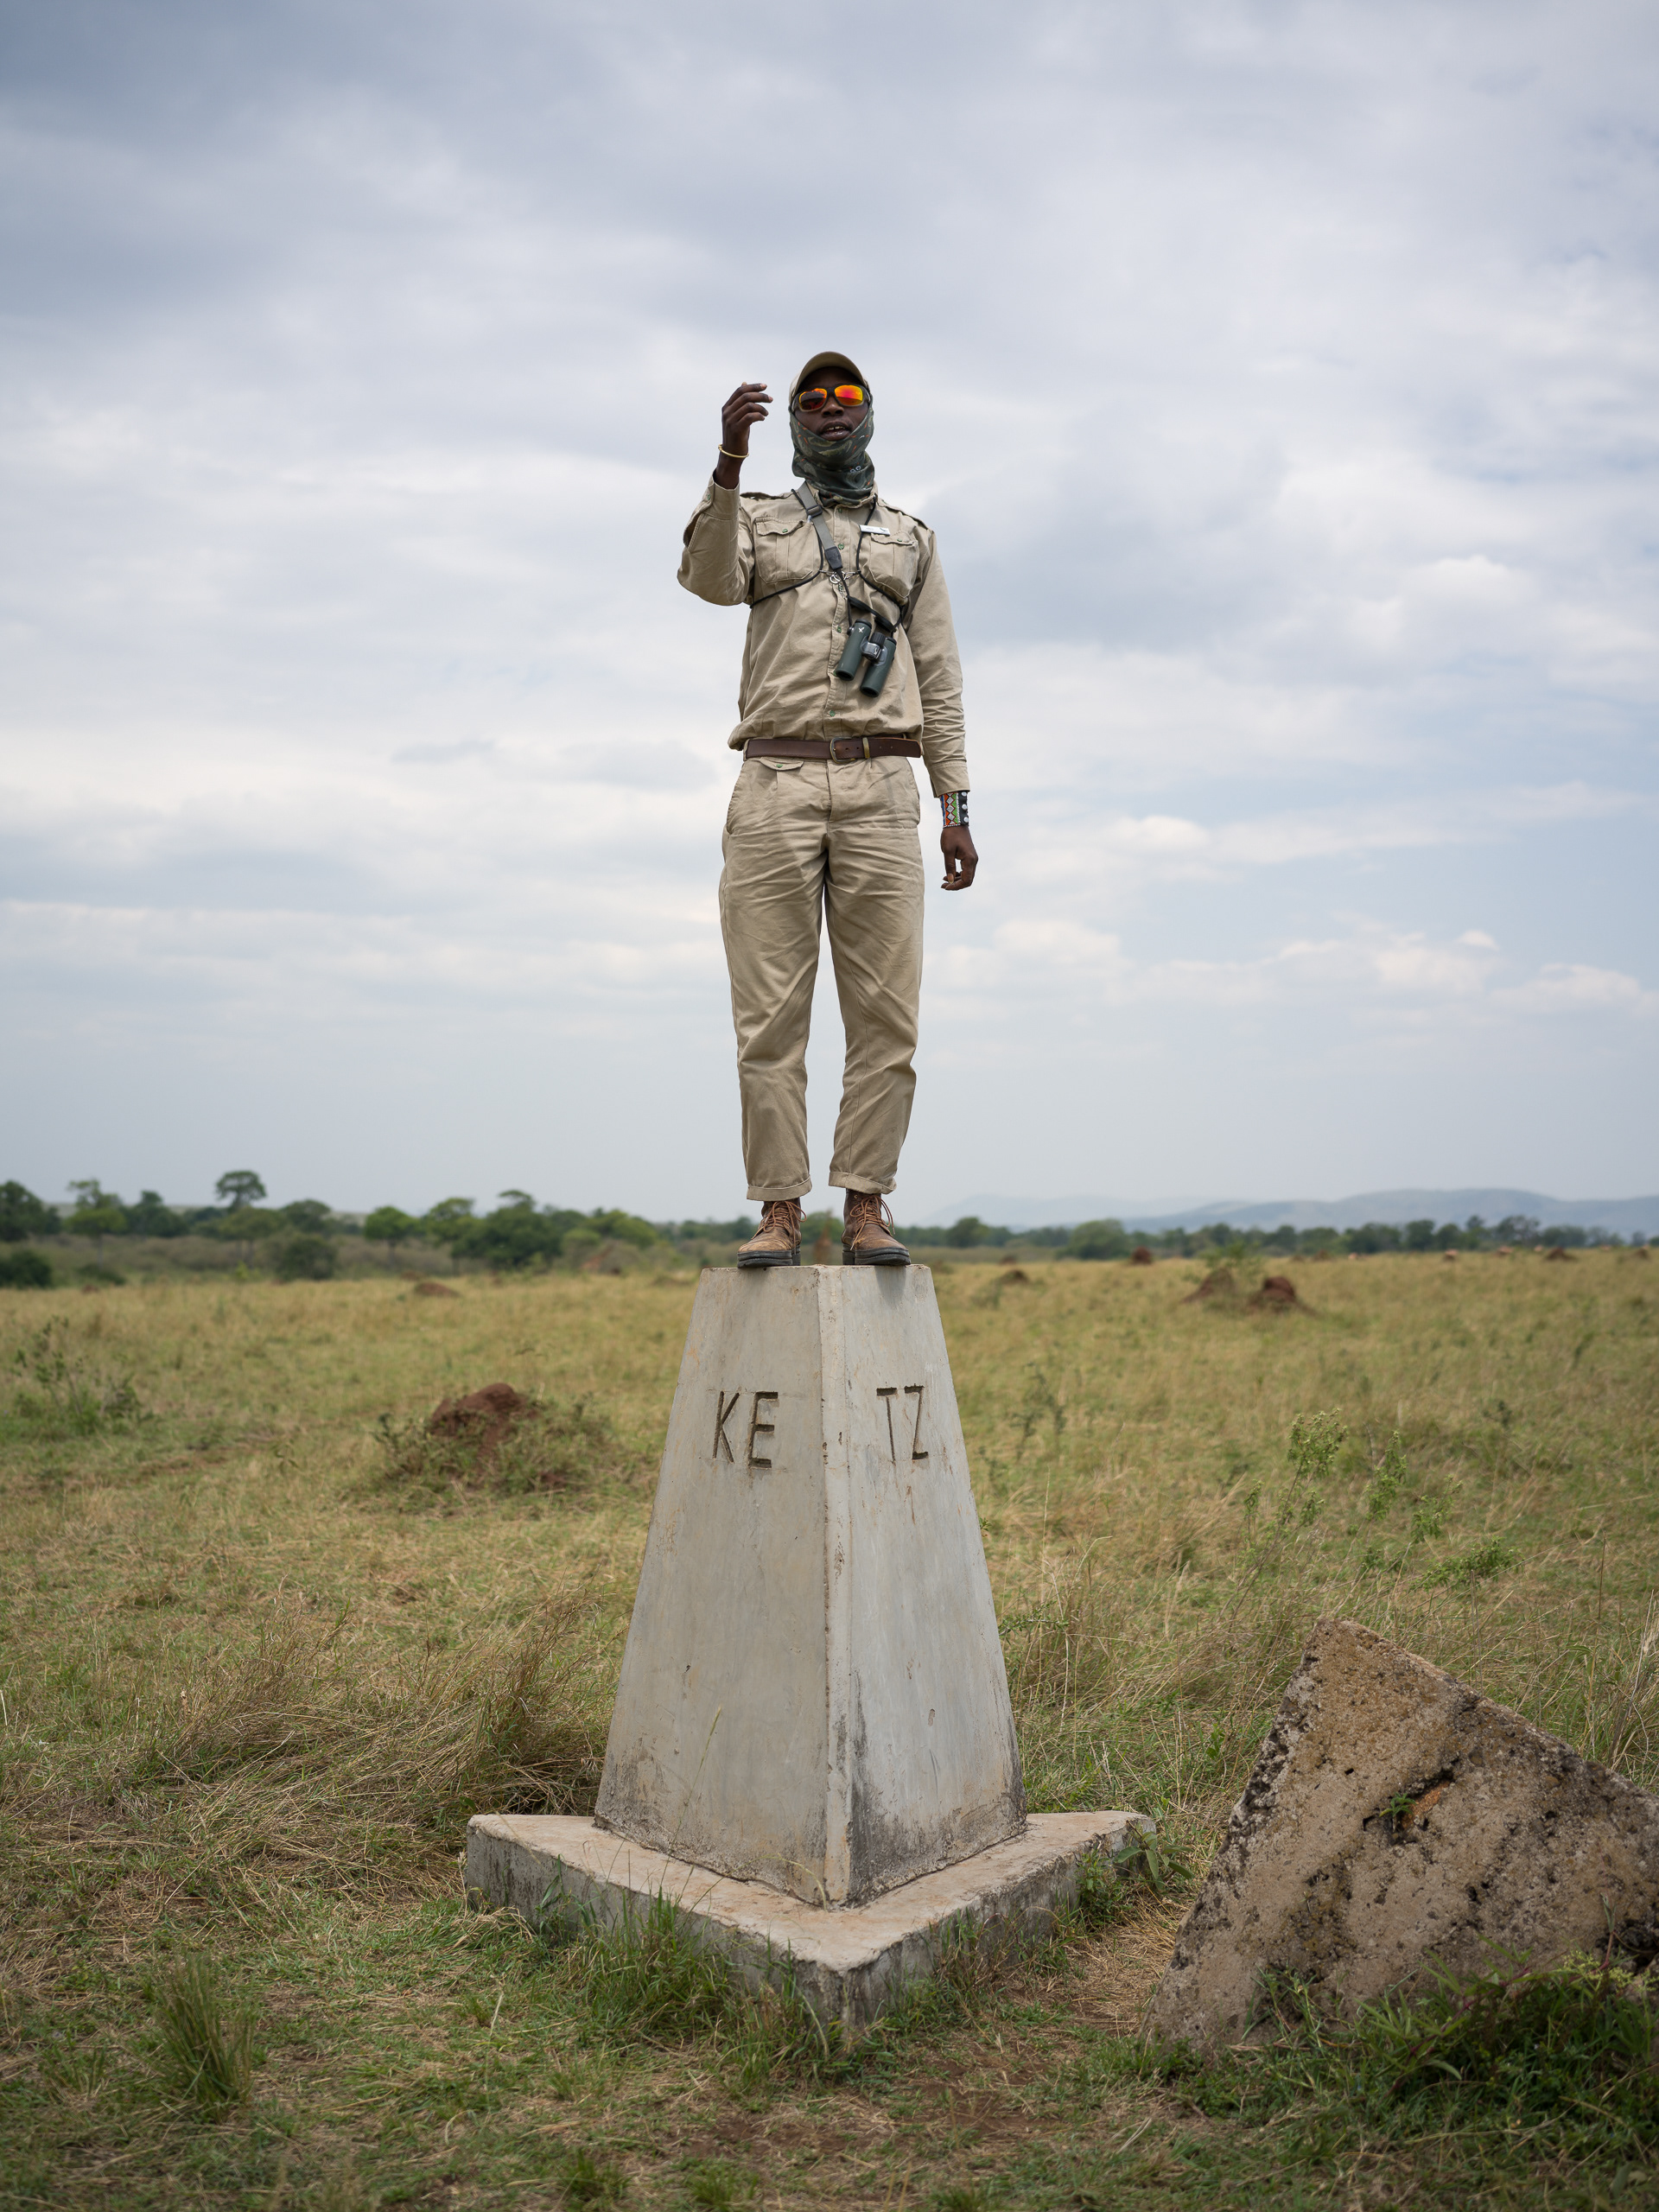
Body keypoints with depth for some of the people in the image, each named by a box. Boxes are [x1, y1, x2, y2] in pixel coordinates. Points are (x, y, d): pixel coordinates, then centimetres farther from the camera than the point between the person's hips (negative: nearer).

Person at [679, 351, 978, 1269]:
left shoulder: (911, 539, 21)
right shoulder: (757, 519, 18)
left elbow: (938, 681, 15)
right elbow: (709, 579, -8)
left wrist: (956, 808, 5)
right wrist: (729, 458, -22)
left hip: (879, 792, 1)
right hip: (775, 786, -1)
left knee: (884, 1013, -6)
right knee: (770, 1015, -5)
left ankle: (866, 1210, -1)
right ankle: (778, 1215, -1)